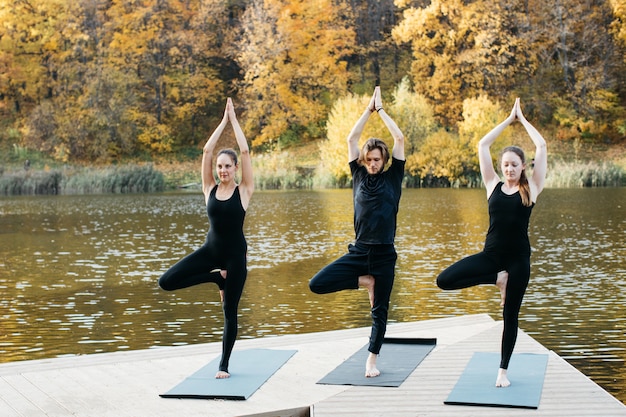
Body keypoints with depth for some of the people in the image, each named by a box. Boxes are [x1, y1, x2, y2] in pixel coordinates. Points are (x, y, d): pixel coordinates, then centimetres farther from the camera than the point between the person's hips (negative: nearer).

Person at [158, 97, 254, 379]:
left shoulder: (244, 190, -5)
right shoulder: (210, 189, 1)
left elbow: (245, 151, -11)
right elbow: (207, 150, -4)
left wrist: (234, 119, -5)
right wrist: (223, 121, -1)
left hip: (235, 253, -3)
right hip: (210, 250, 3)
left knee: (229, 311, 3)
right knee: (167, 282, -11)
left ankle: (224, 365, 18)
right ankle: (216, 278, 9)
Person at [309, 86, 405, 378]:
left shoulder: (392, 177, 3)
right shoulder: (359, 176, 7)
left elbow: (399, 138, -3)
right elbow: (351, 139, 4)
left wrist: (380, 109, 3)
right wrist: (368, 109, 5)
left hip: (384, 253, -2)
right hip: (359, 251, 2)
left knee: (380, 311, 5)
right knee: (317, 285, -12)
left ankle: (372, 359, 20)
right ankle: (365, 281, 6)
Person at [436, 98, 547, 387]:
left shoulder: (531, 188, 1)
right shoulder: (493, 186, 5)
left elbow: (541, 147, -3)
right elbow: (482, 145, 4)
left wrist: (522, 119, 6)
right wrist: (509, 119, 9)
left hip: (518, 257, -2)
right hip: (491, 254, 2)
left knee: (510, 315, 4)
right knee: (444, 280, -15)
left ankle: (503, 371, 20)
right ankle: (497, 278, 3)